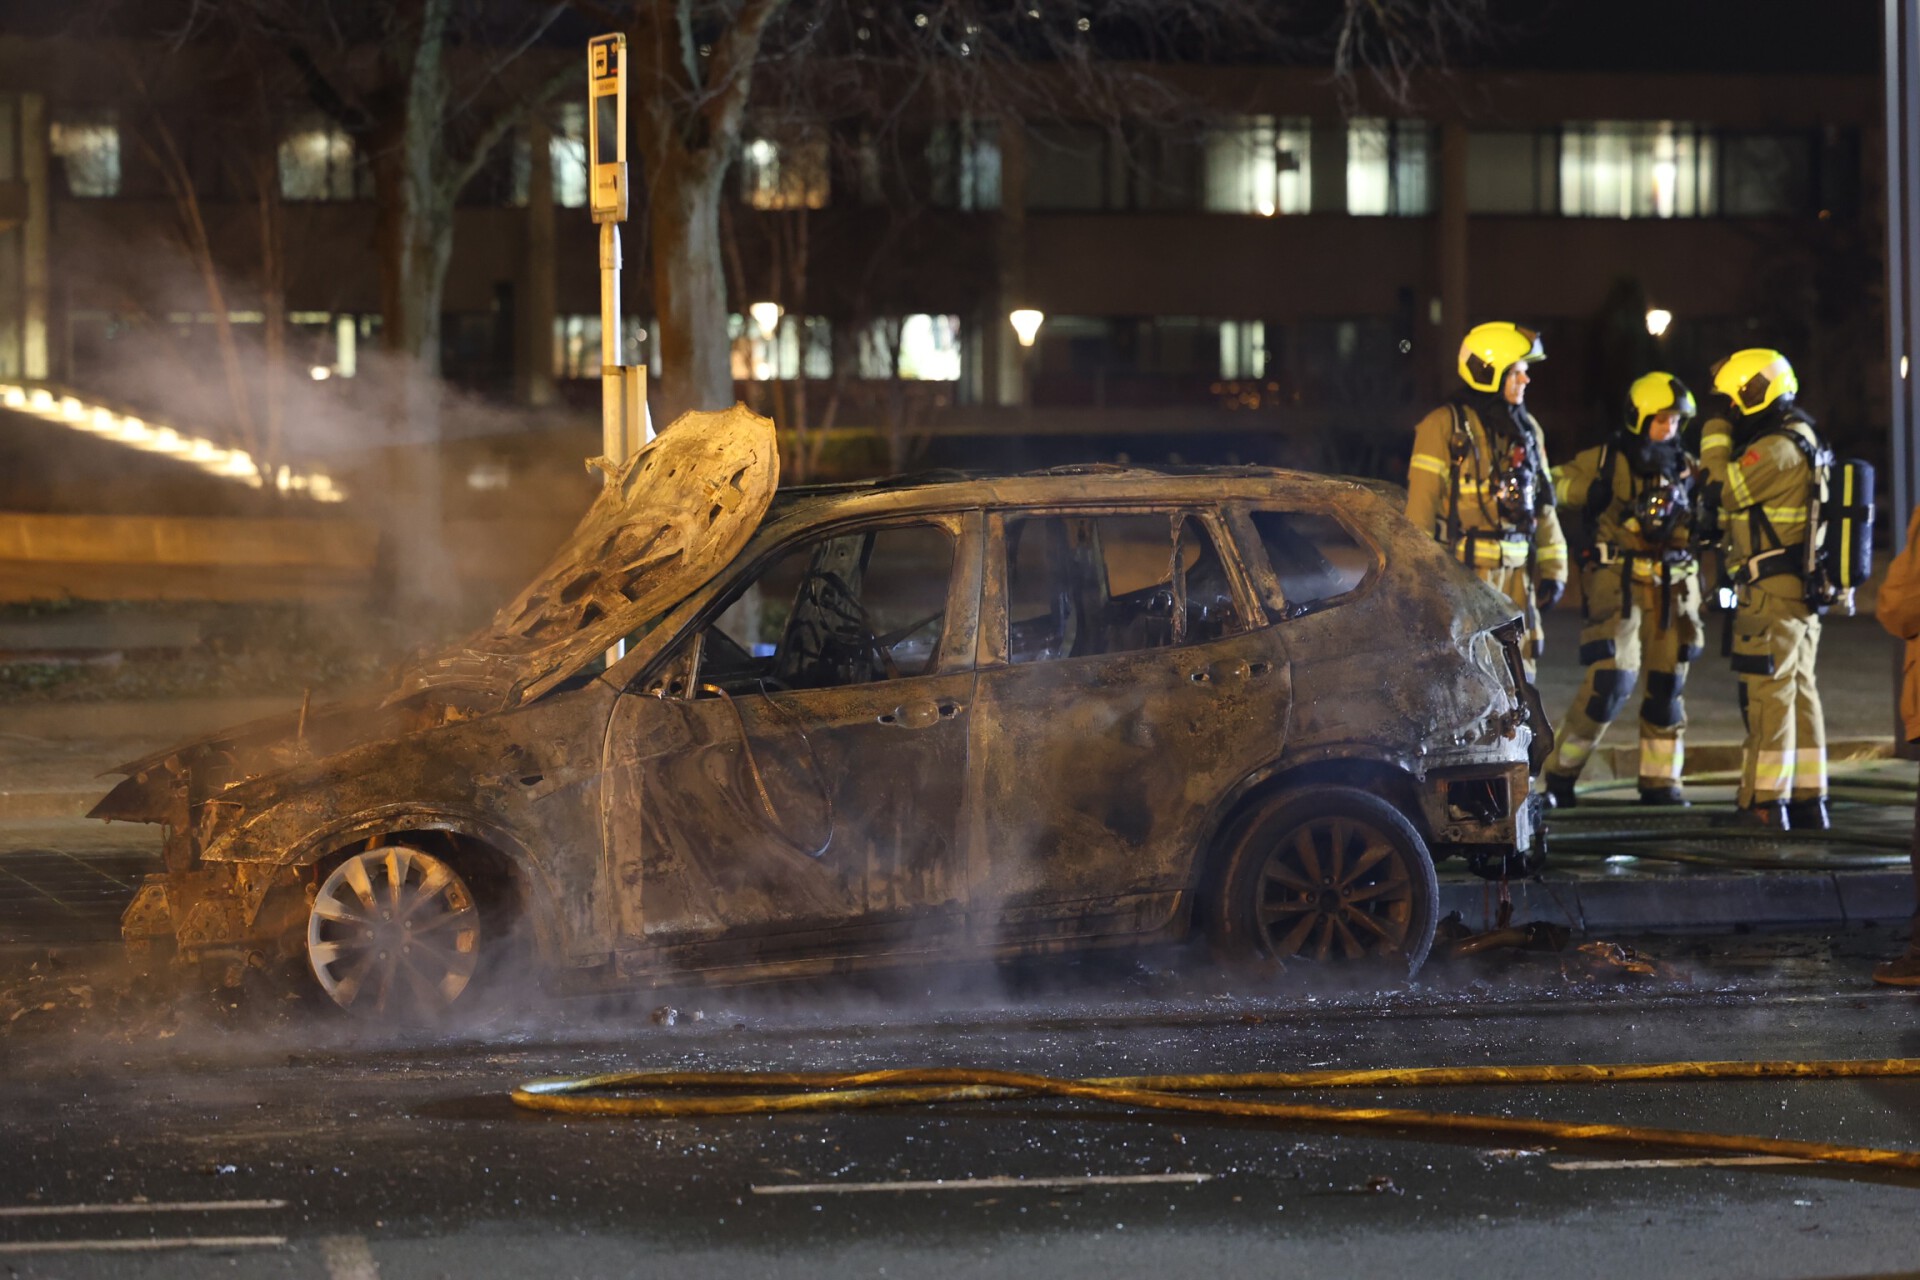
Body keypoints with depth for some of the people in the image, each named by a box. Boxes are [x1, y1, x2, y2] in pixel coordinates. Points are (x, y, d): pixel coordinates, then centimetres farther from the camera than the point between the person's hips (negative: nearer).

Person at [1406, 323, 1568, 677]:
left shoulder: (1528, 429, 15)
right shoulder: (1445, 426, -7)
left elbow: (1543, 506, 20)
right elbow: (1420, 506, -9)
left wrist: (1552, 569, 14)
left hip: (1517, 570, 7)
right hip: (1463, 570, -7)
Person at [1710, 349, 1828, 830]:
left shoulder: (1776, 448, -17)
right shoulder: (1801, 442, 16)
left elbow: (1725, 495, -11)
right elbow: (1743, 499, 22)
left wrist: (1714, 445, -1)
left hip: (1772, 592, -10)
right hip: (1802, 591, 10)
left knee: (1768, 695, -7)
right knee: (1799, 692, 12)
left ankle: (1764, 804, -7)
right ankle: (1808, 800, 15)